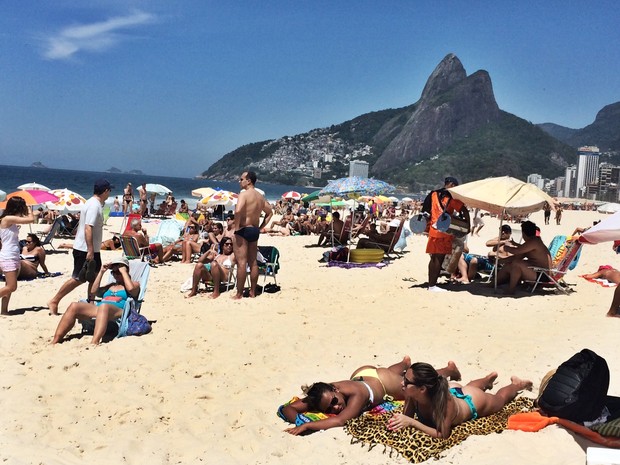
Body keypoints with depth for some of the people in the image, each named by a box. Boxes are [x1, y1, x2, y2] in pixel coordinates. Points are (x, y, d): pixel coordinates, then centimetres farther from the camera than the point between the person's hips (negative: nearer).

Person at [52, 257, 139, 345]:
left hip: (118, 312, -6)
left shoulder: (134, 284, 19)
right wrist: (101, 272, 20)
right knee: (74, 306, -19)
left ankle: (94, 343, -59)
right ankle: (54, 342, -28)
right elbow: (93, 291, 21)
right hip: (98, 309, 6)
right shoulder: (111, 285, 36)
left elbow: (131, 288, -7)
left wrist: (123, 271, 4)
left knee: (104, 306, -42)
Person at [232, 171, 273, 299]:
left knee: (242, 262, -5)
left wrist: (236, 227, -17)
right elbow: (270, 212, 22)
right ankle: (252, 292, 18)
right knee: (253, 262, 12)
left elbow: (238, 211, -29)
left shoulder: (244, 193, -12)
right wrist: (260, 228, 19)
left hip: (243, 230, -8)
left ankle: (239, 294, -2)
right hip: (255, 231, 8)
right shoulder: (260, 196, 13)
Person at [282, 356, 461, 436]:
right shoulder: (322, 396, -35)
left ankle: (451, 370, 53)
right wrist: (299, 422, -57)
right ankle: (405, 363, 71)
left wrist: (307, 425, -69)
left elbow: (340, 421, -61)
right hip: (362, 374, 4)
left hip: (386, 382, -4)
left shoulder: (356, 394, -49)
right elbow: (287, 408, -38)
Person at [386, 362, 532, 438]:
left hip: (474, 401, -3)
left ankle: (518, 384, 58)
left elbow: (443, 435, -47)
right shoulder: (411, 393, -38)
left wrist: (412, 422, -56)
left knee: (500, 397, 31)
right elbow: (407, 415, -23)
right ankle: (489, 378, 66)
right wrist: (398, 421, -46)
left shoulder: (445, 401, -51)